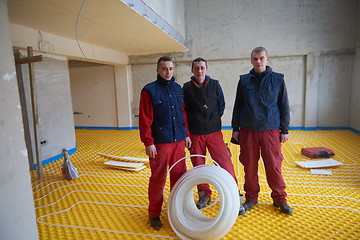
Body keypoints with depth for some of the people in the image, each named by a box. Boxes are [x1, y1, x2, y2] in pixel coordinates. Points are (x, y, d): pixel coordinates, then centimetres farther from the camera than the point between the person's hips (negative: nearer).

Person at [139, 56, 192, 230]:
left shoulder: (178, 88, 12)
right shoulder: (149, 90, -6)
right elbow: (145, 119, -10)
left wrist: (186, 134, 13)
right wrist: (148, 143, -13)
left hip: (179, 141, 5)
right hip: (160, 143, -5)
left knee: (179, 175, 13)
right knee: (158, 179, 4)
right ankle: (154, 214, 23)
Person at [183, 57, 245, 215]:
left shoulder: (215, 85, 4)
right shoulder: (187, 88, 2)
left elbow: (221, 106, 9)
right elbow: (184, 111, 5)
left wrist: (213, 120, 3)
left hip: (214, 132, 0)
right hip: (195, 134, 1)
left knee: (226, 164, -5)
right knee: (198, 167, 9)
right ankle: (204, 196, 29)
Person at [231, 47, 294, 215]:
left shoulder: (278, 79, 5)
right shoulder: (244, 80, 7)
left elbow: (284, 106, 6)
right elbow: (237, 106, 10)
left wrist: (285, 130, 3)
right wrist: (235, 128, 8)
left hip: (271, 130, -1)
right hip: (248, 130, 1)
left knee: (274, 166, 3)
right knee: (249, 166, 7)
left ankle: (279, 199, 22)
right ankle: (251, 198, 24)